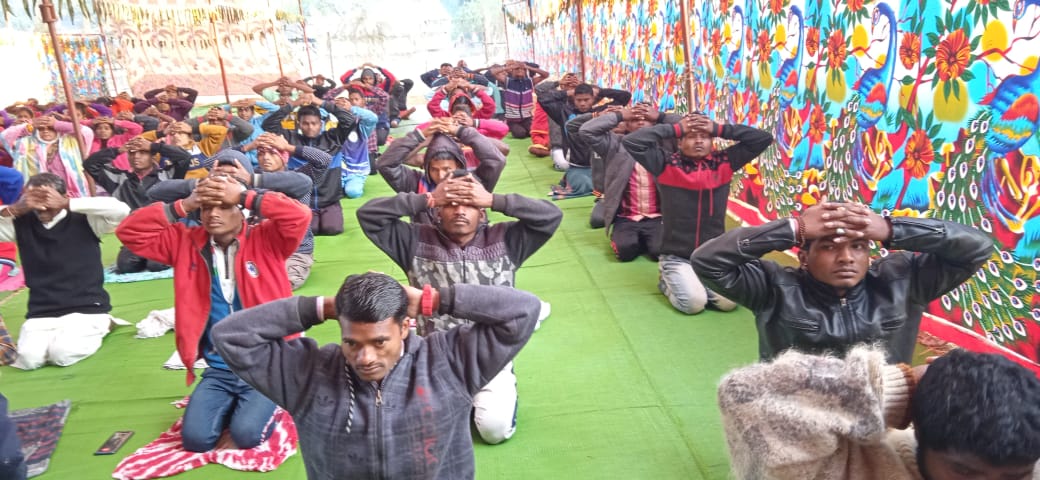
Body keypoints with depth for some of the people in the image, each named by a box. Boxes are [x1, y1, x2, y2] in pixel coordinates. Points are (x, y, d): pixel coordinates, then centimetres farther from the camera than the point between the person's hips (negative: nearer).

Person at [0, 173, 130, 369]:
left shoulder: (83, 220, -3)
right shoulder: (21, 224, 7)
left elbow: (121, 209, -20)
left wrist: (67, 204, -20)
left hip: (87, 307, -3)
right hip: (40, 313, 3)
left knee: (62, 354, -25)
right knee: (29, 358, -21)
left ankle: (100, 326, 6)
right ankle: (58, 336, 12)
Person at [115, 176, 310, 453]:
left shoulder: (265, 240, -6)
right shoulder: (187, 243, 5)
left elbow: (299, 215, -23)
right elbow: (130, 232, 3)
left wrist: (246, 197, -19)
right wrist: (183, 206, -7)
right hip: (218, 370, 4)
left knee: (247, 435, -19)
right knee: (195, 438, -11)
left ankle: (264, 405, 17)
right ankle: (231, 405, 22)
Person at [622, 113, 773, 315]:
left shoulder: (724, 162, 4)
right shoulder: (667, 165, -6)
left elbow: (763, 139, 3)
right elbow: (630, 141, -17)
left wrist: (719, 129, -4)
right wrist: (675, 129, -12)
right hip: (677, 256, -3)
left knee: (729, 301, -17)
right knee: (693, 302, -22)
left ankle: (692, 282, 14)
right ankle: (669, 282, 12)